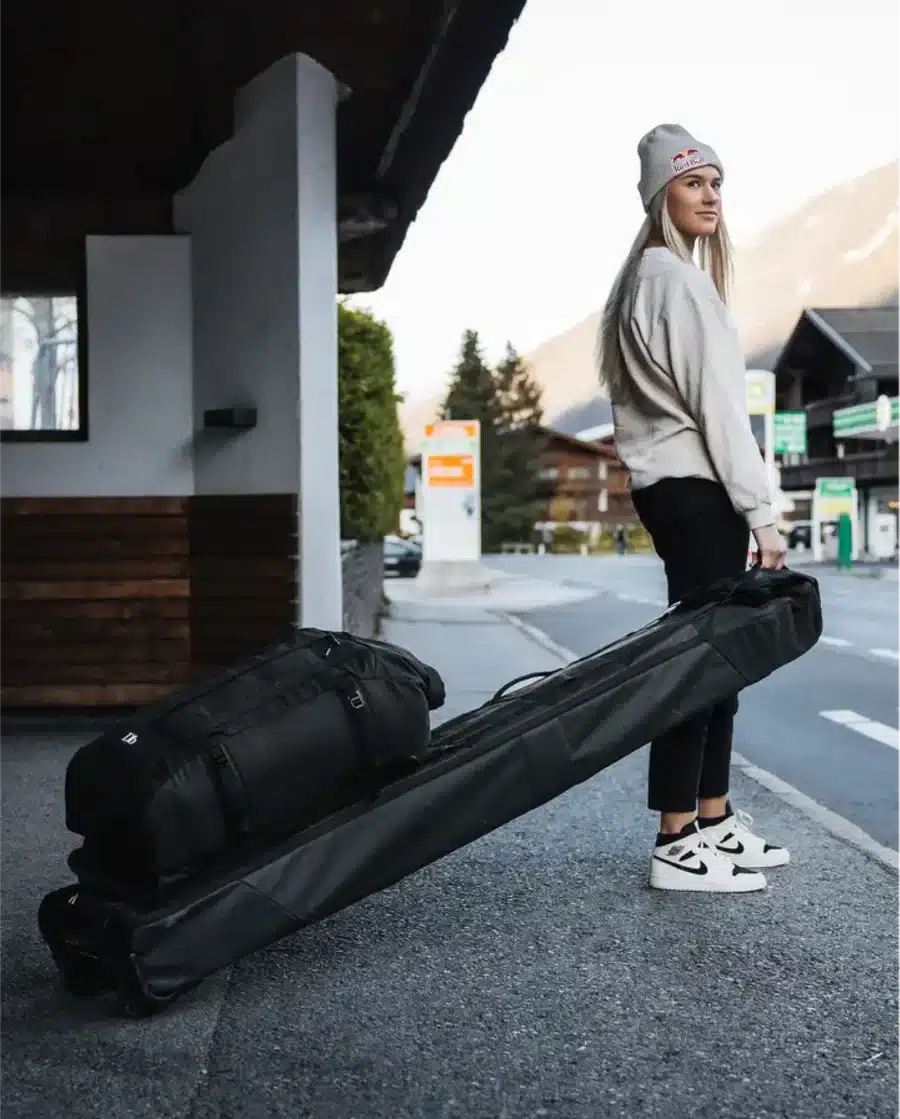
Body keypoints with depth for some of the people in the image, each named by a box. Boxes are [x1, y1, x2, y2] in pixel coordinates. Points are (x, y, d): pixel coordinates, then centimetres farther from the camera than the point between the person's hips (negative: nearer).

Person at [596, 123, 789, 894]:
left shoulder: (647, 278, 21)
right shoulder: (678, 278, -10)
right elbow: (716, 404, -16)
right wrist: (761, 513, -16)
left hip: (673, 487, 10)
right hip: (697, 489, -10)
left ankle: (715, 822, 18)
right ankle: (678, 845, -5)